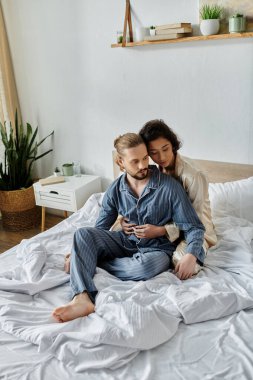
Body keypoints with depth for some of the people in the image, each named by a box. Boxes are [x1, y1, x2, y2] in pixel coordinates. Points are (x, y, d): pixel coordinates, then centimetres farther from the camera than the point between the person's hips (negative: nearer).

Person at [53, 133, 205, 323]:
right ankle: (83, 299, -37)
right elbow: (100, 229, 6)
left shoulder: (170, 186, -15)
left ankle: (96, 261, -13)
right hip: (125, 242, 4)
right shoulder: (115, 190, -3)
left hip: (157, 248, -3)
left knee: (145, 266, -40)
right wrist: (77, 252, -8)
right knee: (83, 234, -22)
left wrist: (191, 256, -32)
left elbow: (194, 227, -12)